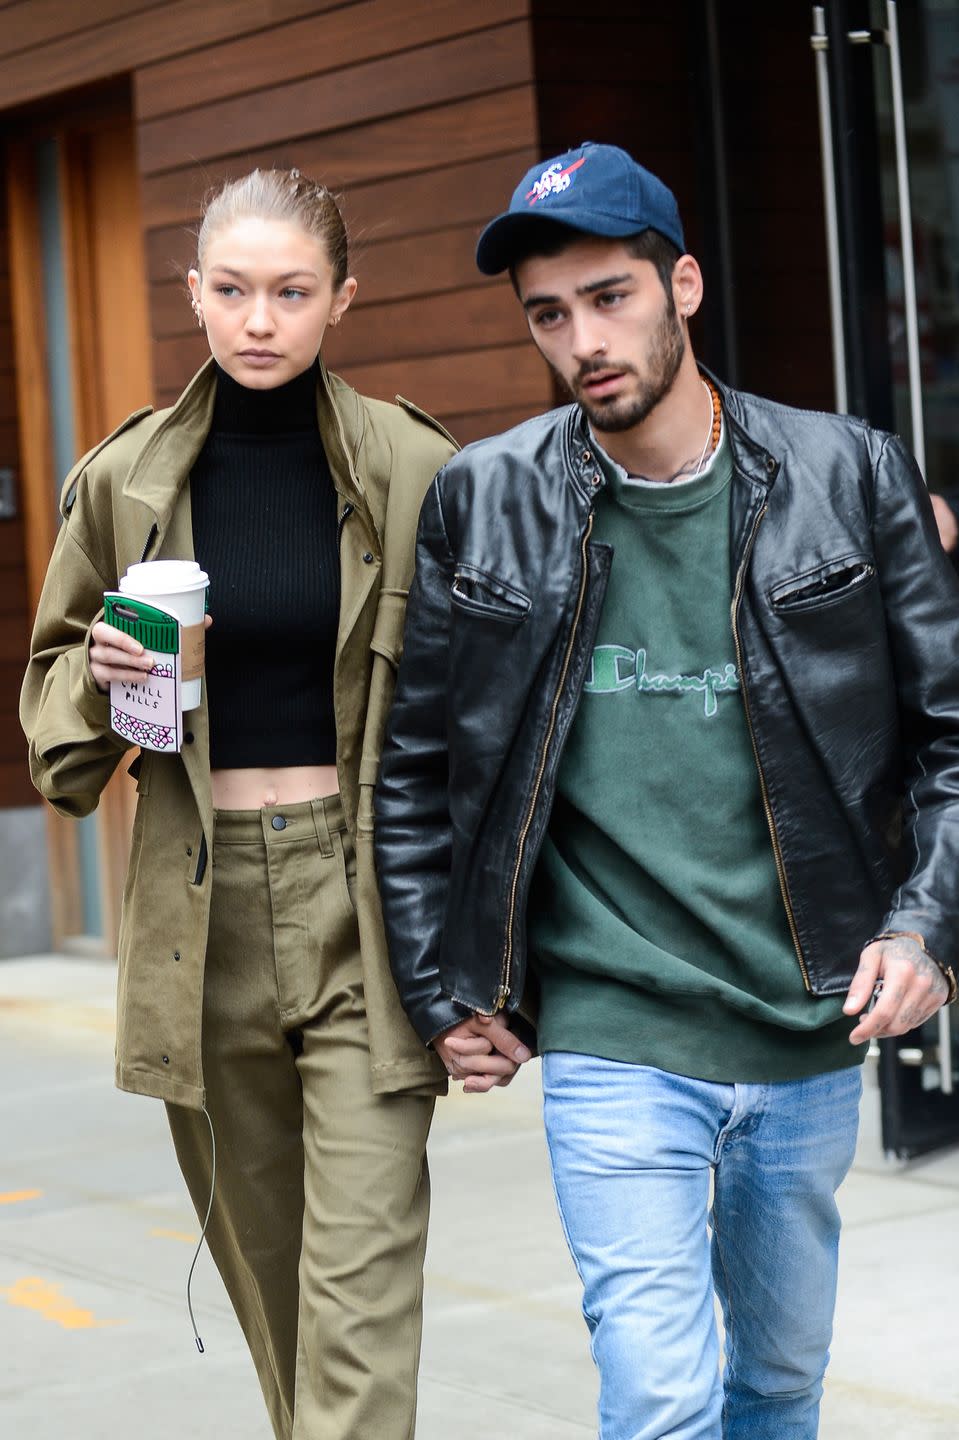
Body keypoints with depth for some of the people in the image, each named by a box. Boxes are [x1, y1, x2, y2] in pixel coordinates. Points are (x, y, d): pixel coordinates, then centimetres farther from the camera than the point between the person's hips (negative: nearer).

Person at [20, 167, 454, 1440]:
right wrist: (100, 674, -9)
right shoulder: (126, 479, 3)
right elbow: (54, 678, 15)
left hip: (363, 896, -3)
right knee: (267, 1263, 13)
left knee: (362, 1283, -8)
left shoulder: (416, 473, -3)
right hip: (203, 904, 3)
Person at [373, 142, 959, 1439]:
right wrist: (440, 991, 4)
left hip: (812, 1038, 2)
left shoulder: (847, 477, -1)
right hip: (613, 1041, -2)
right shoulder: (483, 502, -2)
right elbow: (417, 764, 6)